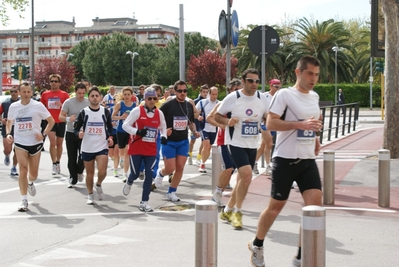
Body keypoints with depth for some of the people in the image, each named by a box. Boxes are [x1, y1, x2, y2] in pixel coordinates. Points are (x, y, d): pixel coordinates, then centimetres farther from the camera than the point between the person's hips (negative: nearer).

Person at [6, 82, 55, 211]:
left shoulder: (38, 105, -6)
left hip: (35, 143, 0)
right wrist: (8, 134, -1)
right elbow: (9, 122, 18)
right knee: (23, 170, -14)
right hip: (20, 143, 0)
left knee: (33, 174, 10)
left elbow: (51, 121, -1)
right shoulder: (13, 106, 2)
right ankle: (24, 201, -9)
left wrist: (43, 134, -13)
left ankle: (30, 183, 48)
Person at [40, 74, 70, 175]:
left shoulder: (64, 94, 0)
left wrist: (61, 105, -17)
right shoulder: (45, 94, 5)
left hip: (61, 122, 0)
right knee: (53, 142, -13)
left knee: (59, 143, 10)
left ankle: (58, 163, 24)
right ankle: (54, 164, -10)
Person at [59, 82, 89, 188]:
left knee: (83, 156, -9)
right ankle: (73, 179, 18)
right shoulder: (68, 102, -6)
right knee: (72, 158, 5)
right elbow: (61, 116, -4)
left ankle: (79, 171, 23)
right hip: (71, 133, 0)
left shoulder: (89, 103, -2)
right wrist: (68, 119, -24)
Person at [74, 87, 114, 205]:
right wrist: (79, 134, -23)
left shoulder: (105, 112, 0)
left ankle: (98, 185, 17)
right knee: (89, 173, 10)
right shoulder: (83, 112, -3)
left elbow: (110, 127, 13)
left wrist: (110, 137, -5)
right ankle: (90, 195, 28)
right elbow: (76, 128, 0)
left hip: (102, 147, 0)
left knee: (102, 171, -16)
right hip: (87, 148, 1)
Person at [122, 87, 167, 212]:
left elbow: (163, 127, 20)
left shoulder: (159, 113, 5)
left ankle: (144, 202, 4)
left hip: (151, 150, 3)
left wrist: (163, 136, 0)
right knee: (135, 174, 3)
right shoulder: (137, 110, -8)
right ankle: (129, 183, 42)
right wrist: (137, 132, -23)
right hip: (136, 148, -3)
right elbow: (125, 125, -8)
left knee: (149, 175, -4)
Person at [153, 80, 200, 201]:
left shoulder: (189, 105, 5)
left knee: (180, 168, 1)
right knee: (170, 168, -7)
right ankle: (160, 173, 30)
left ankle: (171, 192, 16)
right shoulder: (168, 104, -12)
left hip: (183, 141, 5)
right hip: (169, 141, -5)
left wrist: (194, 131, 2)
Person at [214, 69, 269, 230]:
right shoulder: (233, 98, -10)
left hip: (252, 145, 5)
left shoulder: (262, 98, 0)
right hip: (236, 143, -5)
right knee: (247, 175, -21)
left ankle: (229, 210, 30)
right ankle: (237, 212, -5)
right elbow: (217, 116, -3)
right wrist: (227, 121, -22)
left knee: (243, 178, 13)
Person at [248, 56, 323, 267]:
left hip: (308, 160, 6)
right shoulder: (285, 94, -9)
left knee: (315, 204, -8)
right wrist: (300, 124, -25)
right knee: (276, 206, 5)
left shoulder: (314, 96, 13)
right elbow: (270, 124, -17)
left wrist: (315, 139, 13)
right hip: (286, 159, -6)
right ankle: (257, 245, 30)